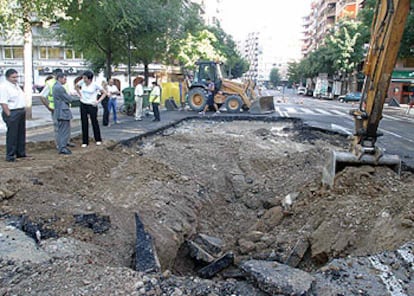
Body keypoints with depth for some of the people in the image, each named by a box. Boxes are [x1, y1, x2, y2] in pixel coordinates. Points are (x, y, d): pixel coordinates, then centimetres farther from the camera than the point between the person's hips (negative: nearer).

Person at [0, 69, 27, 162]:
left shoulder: (16, 85, 15)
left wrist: (23, 110, 17)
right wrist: (9, 115, -22)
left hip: (21, 112, 9)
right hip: (12, 113, -9)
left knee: (21, 134, 16)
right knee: (12, 135, -4)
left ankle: (20, 153, 27)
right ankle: (10, 156, 4)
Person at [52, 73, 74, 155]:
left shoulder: (55, 86, 16)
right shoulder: (59, 87, -17)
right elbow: (69, 99, -14)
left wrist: (67, 97, 6)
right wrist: (69, 97, 5)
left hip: (60, 112, 11)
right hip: (63, 112, -11)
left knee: (61, 131, 16)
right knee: (64, 131, -5)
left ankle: (61, 146, 24)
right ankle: (62, 148, -2)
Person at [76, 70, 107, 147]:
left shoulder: (95, 85, -13)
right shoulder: (82, 82, -2)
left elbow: (104, 93, -5)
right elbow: (77, 86, 20)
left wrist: (98, 101, -11)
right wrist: (80, 95, 9)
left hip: (92, 105, -4)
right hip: (83, 105, 4)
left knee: (94, 122, 6)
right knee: (84, 123, 5)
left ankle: (98, 140, 24)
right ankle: (85, 142, 14)